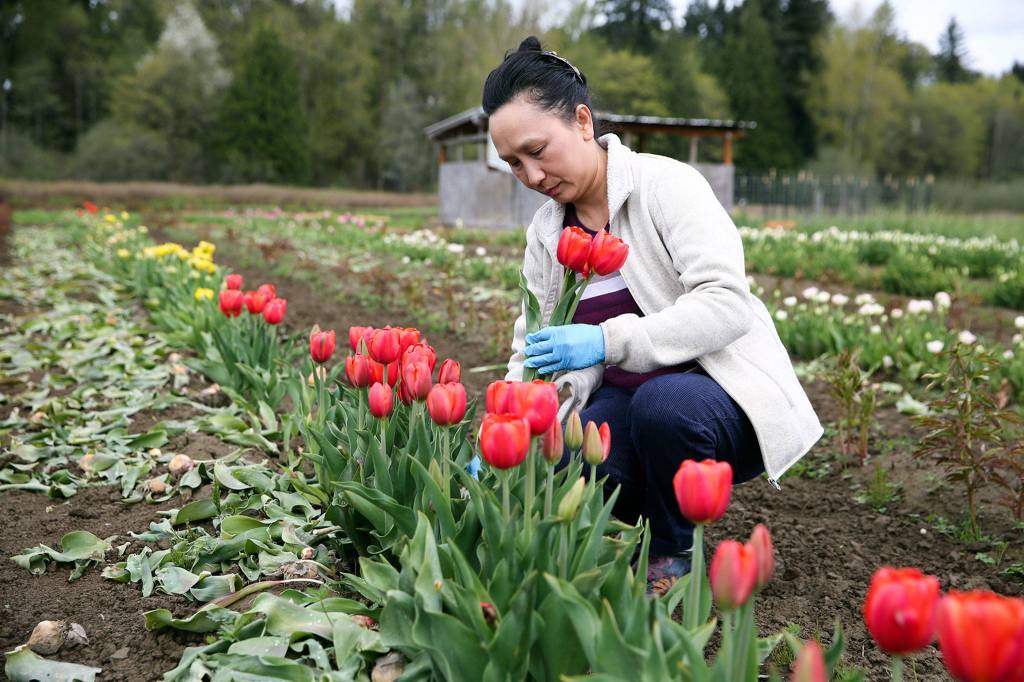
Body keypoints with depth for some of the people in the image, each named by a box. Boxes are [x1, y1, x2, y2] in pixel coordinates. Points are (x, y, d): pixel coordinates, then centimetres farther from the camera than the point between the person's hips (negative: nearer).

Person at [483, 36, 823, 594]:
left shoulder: (666, 183, -14)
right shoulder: (546, 233, 5)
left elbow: (726, 304, -26)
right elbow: (532, 354, 5)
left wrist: (609, 340, -37)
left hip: (724, 399, -4)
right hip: (625, 400, 4)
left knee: (662, 402, -37)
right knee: (549, 464, -26)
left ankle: (673, 554, -7)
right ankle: (654, 518, 7)